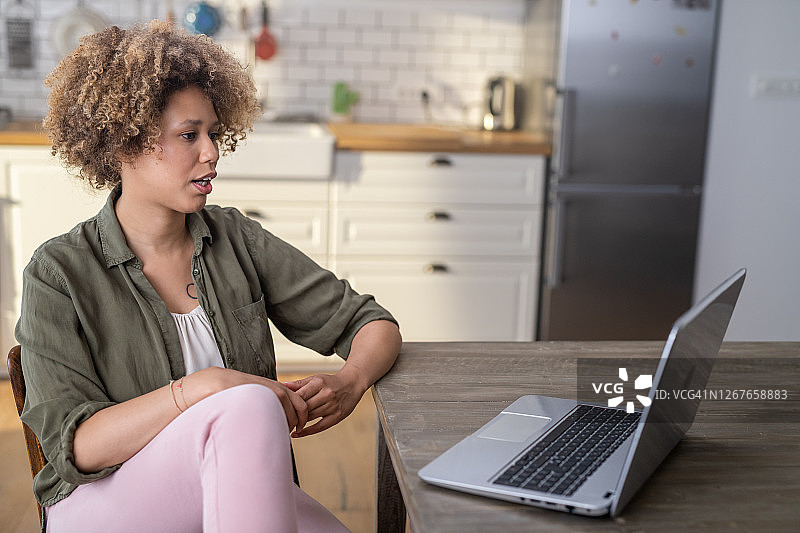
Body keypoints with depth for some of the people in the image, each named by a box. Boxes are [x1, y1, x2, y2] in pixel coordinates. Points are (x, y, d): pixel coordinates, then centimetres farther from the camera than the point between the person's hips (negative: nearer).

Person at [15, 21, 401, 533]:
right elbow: (74, 444, -13)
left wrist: (350, 383, -16)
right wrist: (199, 387, -28)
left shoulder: (236, 239, 5)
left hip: (245, 491, 3)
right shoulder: (58, 273, -5)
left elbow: (372, 322, 7)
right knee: (248, 407, -32)